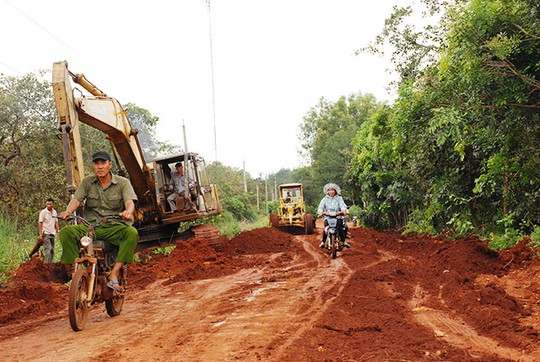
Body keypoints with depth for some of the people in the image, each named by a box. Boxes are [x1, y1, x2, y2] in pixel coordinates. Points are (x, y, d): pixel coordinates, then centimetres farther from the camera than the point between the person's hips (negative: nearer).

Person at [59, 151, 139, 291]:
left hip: (113, 227, -2)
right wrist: (68, 211, -25)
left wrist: (128, 212, -36)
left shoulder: (123, 183, 4)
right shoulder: (87, 182, 12)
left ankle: (114, 273, -32)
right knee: (66, 232, -25)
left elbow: (130, 202, -11)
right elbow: (76, 199, 0)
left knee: (132, 233, -34)